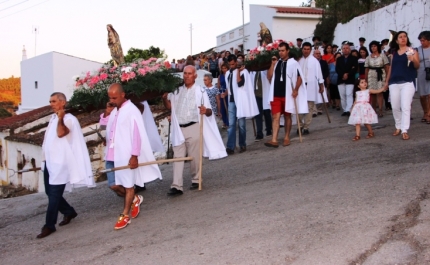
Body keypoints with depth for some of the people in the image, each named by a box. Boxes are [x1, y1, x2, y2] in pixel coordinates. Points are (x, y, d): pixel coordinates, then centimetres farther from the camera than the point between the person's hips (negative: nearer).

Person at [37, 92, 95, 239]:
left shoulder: (69, 119, -12)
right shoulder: (53, 118, 14)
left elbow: (61, 133, -31)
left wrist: (60, 118, -25)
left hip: (60, 163, -9)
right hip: (49, 162, 9)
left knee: (54, 194, -5)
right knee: (50, 192, 14)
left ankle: (49, 225, 1)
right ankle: (69, 212, 32)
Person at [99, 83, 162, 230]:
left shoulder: (131, 111, -13)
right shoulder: (113, 110, 11)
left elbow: (137, 135, -16)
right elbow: (103, 122, 25)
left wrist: (134, 156, -19)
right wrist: (107, 112, 4)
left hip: (126, 156, -8)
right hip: (112, 155, 8)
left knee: (128, 185, 5)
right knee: (114, 185, 10)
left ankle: (125, 215, 15)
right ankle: (134, 199, 33)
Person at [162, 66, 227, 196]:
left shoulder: (200, 91, -3)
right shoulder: (177, 91, 9)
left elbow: (209, 112, -4)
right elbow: (169, 106, 14)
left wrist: (206, 110, -28)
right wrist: (164, 98, -7)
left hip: (193, 127, -3)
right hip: (179, 129, 3)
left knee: (194, 156, 5)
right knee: (178, 157, -1)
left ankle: (195, 180, 24)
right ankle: (176, 186, -3)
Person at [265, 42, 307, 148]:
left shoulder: (293, 63, -5)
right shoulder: (276, 62, 9)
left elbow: (299, 78, -4)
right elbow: (269, 77, 5)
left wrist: (295, 90, -14)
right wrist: (273, 64, -3)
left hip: (287, 94, -3)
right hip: (275, 94, 3)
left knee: (287, 116, 10)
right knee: (275, 116, -5)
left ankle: (287, 138, 21)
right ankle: (274, 140, -10)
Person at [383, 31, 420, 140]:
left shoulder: (412, 50, 3)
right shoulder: (394, 53, 14)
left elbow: (417, 66, -1)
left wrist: (413, 60, -22)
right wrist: (387, 81, 19)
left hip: (407, 82, -4)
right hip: (394, 83, 4)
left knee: (405, 107, -9)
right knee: (395, 107, 6)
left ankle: (405, 131, -9)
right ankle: (398, 127, 21)